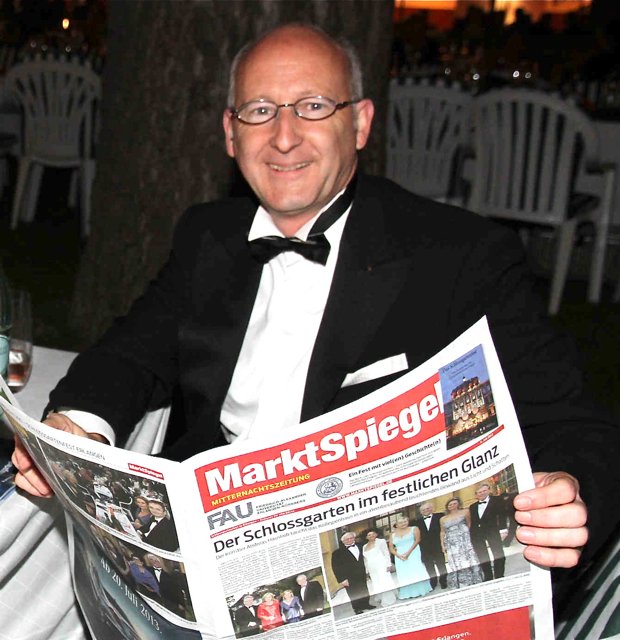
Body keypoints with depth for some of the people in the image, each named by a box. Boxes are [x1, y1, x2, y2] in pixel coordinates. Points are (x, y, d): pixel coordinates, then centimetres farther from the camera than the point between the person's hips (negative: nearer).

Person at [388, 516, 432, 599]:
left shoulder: (414, 529, 6)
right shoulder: (393, 534, 13)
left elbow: (417, 540, -6)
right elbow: (391, 548, 8)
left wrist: (408, 552, -16)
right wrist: (398, 555, -11)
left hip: (413, 554, -2)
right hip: (400, 557, 3)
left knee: (416, 571, -12)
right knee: (403, 575, -5)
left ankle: (419, 590, -11)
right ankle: (406, 594, -9)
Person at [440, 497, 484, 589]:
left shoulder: (464, 512, 8)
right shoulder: (443, 519, 14)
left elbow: (469, 524, 8)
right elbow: (443, 532, 14)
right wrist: (442, 545, 6)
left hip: (464, 540, -2)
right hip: (451, 544, 2)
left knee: (469, 560, -8)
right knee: (456, 563, -2)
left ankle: (475, 583, -5)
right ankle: (461, 586, -4)